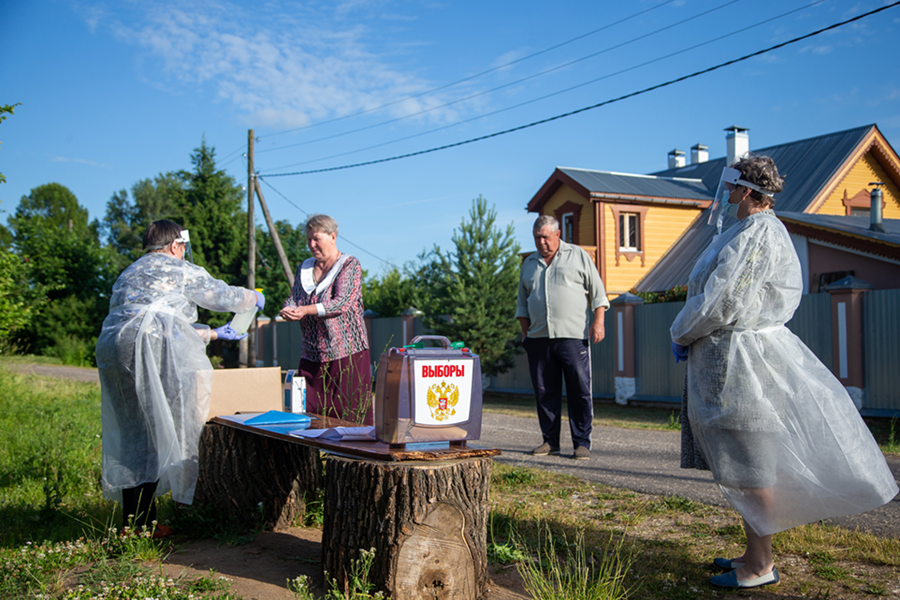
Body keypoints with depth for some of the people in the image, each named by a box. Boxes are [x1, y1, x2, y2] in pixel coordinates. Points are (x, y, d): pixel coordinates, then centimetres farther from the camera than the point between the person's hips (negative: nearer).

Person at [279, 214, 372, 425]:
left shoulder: (350, 265, -1)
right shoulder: (304, 268, 18)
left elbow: (342, 302, -14)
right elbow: (293, 298, 12)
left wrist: (306, 310, -25)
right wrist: (288, 310, -13)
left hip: (347, 352, -5)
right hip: (311, 355, 5)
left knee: (350, 414, -7)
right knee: (309, 413, 0)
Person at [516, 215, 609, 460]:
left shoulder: (578, 256, 8)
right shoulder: (529, 264, 18)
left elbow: (597, 291, 5)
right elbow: (522, 302, 23)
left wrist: (598, 321, -6)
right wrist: (525, 332, 13)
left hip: (573, 336, -4)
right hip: (539, 338, 4)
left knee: (580, 391, -4)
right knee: (545, 392, 5)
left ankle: (582, 442, 2)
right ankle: (550, 441, 14)